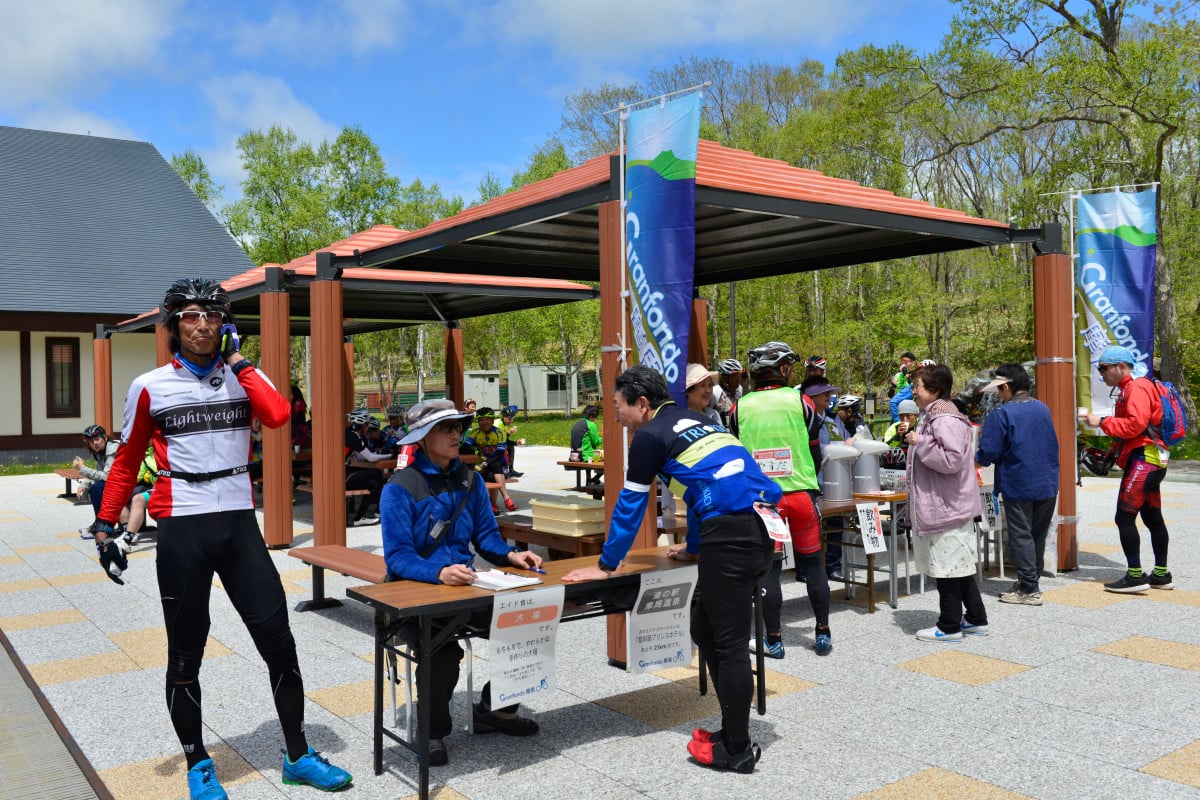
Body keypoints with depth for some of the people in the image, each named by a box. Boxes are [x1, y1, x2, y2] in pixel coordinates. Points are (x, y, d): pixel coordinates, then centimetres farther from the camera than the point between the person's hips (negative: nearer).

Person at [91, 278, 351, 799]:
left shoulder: (243, 376, 6)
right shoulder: (150, 388, 1)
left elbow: (277, 415, -15)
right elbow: (127, 462, 9)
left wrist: (237, 359, -8)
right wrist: (105, 524, 4)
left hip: (239, 524, 2)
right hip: (181, 529, -2)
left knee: (279, 642, 3)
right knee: (185, 654, 8)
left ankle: (298, 757, 19)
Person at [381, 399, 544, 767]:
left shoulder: (470, 481, 6)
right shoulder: (400, 488, -13)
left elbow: (486, 536, 9)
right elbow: (398, 557, -19)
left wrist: (511, 554, -13)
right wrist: (440, 573, -37)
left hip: (464, 585, 6)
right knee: (443, 650, -32)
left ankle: (494, 709, 10)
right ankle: (432, 730, -1)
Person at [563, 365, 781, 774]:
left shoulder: (650, 435, 1)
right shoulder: (694, 420, 26)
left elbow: (630, 504, 5)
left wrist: (606, 565, 15)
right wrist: (693, 547, 47)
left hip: (731, 533, -9)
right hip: (761, 525, 9)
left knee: (728, 643, -1)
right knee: (709, 632, 17)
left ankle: (737, 750, 7)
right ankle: (733, 729, 22)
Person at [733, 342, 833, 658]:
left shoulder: (740, 407, 0)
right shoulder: (800, 401, -3)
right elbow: (816, 450, 5)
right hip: (801, 493, 0)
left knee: (769, 567, 7)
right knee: (813, 563, 13)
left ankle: (774, 640, 12)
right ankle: (823, 634, 21)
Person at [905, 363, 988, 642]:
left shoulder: (945, 419, -18)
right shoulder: (935, 416, 16)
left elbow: (951, 460, -27)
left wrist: (920, 442, -20)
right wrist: (916, 441, 14)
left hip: (946, 507, -11)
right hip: (943, 505, 11)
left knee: (947, 567, 0)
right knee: (959, 567, 16)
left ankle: (949, 626, 10)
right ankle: (976, 619, 25)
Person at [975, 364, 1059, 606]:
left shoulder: (1001, 415, -14)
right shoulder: (1043, 409, 7)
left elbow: (988, 454, -16)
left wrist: (976, 458, 6)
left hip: (1018, 486, -6)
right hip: (1048, 484, 6)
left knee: (1021, 536, 2)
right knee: (1038, 535, 16)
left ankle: (1029, 590, 3)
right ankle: (1030, 580, 27)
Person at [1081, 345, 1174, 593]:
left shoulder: (1136, 388, -11)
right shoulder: (1128, 389, 20)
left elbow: (1136, 424, -23)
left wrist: (1103, 422, -15)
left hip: (1143, 460, -11)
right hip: (1151, 461, 11)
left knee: (1125, 517, -11)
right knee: (1153, 517, 14)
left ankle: (1135, 576, -9)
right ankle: (1161, 574, 22)